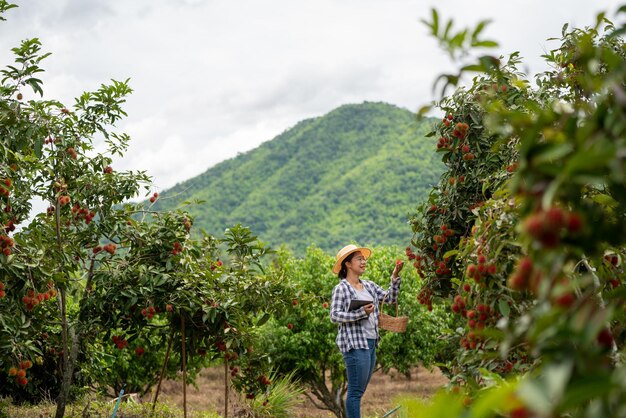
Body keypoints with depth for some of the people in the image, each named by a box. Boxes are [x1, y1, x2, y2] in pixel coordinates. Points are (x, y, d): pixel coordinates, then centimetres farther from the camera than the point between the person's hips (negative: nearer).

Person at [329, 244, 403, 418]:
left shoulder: (369, 285, 14)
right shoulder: (341, 289, -6)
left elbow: (390, 298, 13)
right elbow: (334, 316, -12)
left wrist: (395, 277, 1)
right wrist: (361, 312, -19)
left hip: (371, 343, 8)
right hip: (355, 344, -8)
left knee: (359, 390, 13)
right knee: (356, 391, -7)